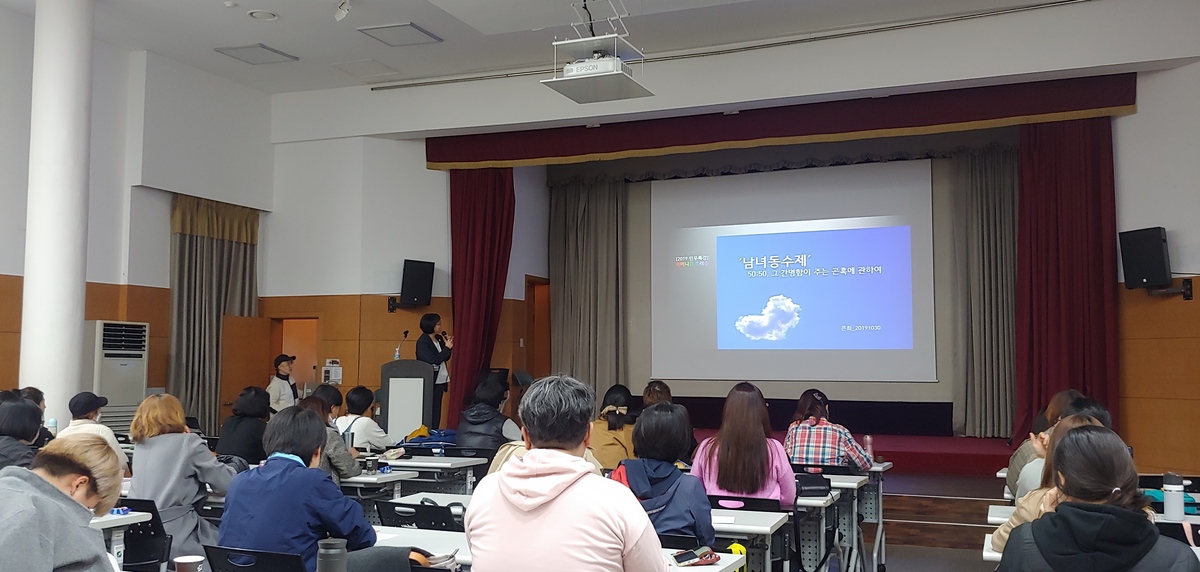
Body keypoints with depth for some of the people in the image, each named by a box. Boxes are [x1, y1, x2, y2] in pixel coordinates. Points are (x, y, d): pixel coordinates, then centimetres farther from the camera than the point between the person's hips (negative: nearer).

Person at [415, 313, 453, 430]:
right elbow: (434, 360, -20)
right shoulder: (422, 342, -13)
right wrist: (447, 348, -14)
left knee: (437, 411, 9)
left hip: (440, 380, 7)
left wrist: (449, 346, -2)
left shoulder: (439, 339, 8)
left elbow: (446, 358, 14)